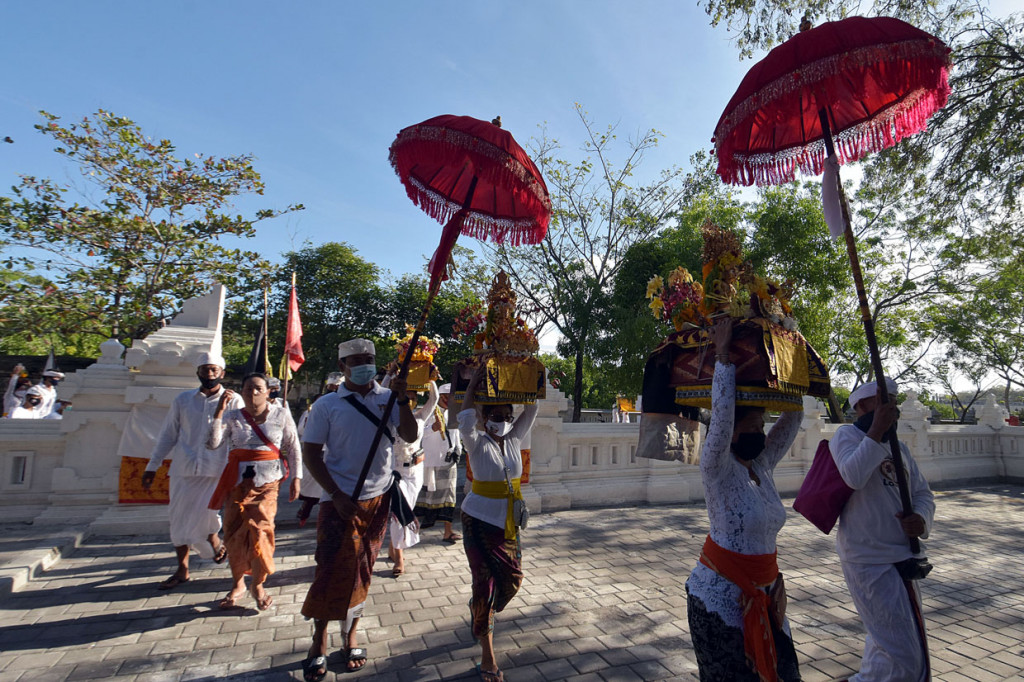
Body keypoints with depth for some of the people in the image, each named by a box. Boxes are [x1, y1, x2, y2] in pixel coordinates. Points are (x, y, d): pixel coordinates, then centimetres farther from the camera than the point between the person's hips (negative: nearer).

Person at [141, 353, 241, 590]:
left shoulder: (233, 401, 2)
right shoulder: (183, 400, 10)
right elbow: (167, 435, 14)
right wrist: (152, 466, 13)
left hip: (215, 471, -3)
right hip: (183, 470, 4)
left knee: (202, 518, -8)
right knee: (178, 519, 8)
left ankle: (216, 544, 25)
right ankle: (182, 570, 26)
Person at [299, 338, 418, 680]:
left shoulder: (387, 398, 3)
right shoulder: (327, 405, -3)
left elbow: (410, 435, -7)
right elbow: (311, 454, -4)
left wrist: (402, 399, -19)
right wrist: (337, 496, -11)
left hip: (378, 498, 2)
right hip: (339, 500, -2)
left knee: (361, 572, 13)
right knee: (332, 571, 1)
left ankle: (350, 638, 30)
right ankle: (319, 644, 22)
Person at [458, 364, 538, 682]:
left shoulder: (513, 440, 3)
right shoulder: (477, 443, -11)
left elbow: (530, 411, 1)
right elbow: (465, 420, -30)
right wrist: (475, 381, -28)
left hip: (508, 521, 5)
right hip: (480, 520, -5)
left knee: (512, 579, 11)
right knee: (485, 582, -4)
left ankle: (481, 613, 42)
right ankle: (487, 655, 10)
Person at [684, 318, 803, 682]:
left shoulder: (763, 465, 4)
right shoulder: (717, 469, -15)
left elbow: (792, 417, 6)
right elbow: (721, 414, -30)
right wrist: (722, 354, -28)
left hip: (763, 591, 6)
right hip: (720, 593, -6)